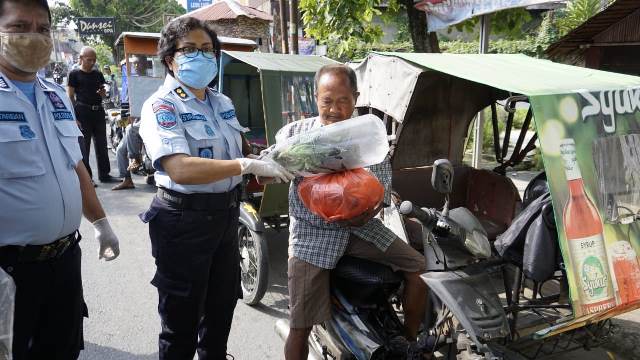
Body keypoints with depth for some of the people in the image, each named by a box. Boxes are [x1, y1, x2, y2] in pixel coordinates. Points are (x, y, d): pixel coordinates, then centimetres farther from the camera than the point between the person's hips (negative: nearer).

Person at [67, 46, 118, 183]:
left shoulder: (98, 74, 14)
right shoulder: (74, 74, -1)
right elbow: (70, 97, -4)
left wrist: (103, 92, -2)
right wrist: (74, 117, -12)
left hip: (98, 111, 5)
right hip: (83, 112, -5)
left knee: (101, 144, 8)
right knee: (83, 146, -1)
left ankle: (104, 174, 16)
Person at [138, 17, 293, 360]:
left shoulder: (223, 103, 9)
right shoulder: (160, 107, -15)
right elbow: (181, 169, -31)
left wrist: (274, 163, 5)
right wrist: (249, 165, -35)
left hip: (226, 214, 8)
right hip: (184, 219, -7)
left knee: (221, 308, 23)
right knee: (181, 320, 8)